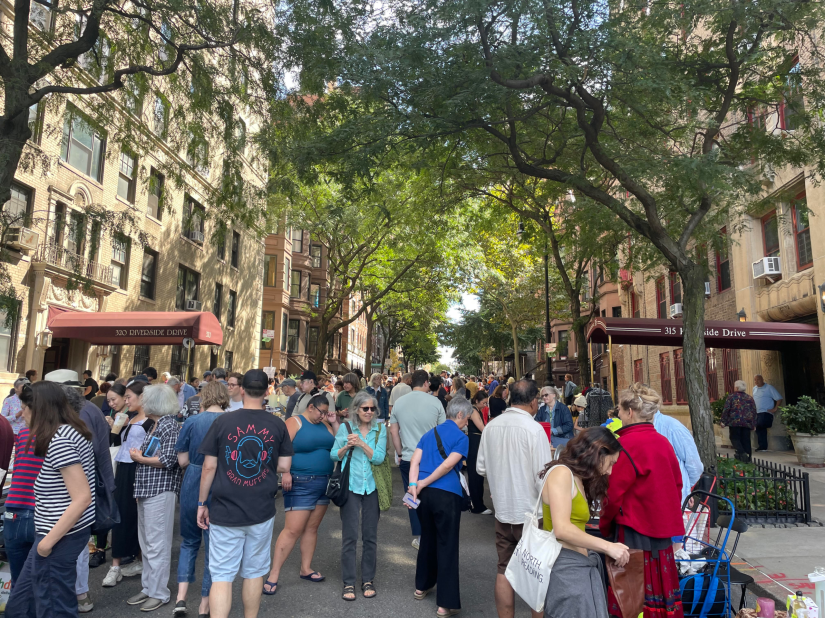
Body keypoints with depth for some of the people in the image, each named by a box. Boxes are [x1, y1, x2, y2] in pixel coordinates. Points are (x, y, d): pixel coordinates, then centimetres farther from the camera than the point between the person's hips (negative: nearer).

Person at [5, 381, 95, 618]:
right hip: (66, 530, 10)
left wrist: (49, 540, -20)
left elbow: (83, 498, -25)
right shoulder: (72, 430, 7)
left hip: (61, 536, -10)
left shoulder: (58, 440, -22)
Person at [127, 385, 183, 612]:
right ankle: (148, 588, 27)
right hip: (146, 489, 9)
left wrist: (139, 458, -10)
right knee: (146, 544, 16)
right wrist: (139, 454, 1)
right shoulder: (154, 426, 15)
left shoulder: (170, 426, -13)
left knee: (157, 544, -1)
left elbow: (168, 460, -20)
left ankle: (160, 593, 10)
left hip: (160, 490, -9)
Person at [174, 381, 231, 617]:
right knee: (214, 545, 12)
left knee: (189, 541, 22)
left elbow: (183, 461, -2)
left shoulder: (192, 421, -6)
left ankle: (181, 597, 13)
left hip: (193, 486, 1)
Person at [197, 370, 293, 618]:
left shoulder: (223, 421, -7)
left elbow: (209, 466, -5)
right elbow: (284, 466, -1)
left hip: (225, 510, -1)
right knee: (254, 572, 16)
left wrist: (202, 503, 5)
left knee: (222, 576, 6)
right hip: (262, 511, 1)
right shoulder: (278, 425, -4)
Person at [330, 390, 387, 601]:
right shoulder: (345, 427, -3)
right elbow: (334, 456, -1)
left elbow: (379, 458, -10)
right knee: (349, 536, 2)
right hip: (351, 486, -1)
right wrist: (347, 446, -19)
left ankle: (368, 580, 24)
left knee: (370, 535, 10)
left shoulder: (380, 428, -2)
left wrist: (361, 443, -22)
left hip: (372, 486, 1)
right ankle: (349, 582, 16)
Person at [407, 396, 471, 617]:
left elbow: (415, 461, 2)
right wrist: (423, 484, -10)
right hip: (447, 495, -6)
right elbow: (448, 465, -15)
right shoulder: (461, 437, -3)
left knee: (428, 539, 23)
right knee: (447, 545, 4)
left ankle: (422, 586, 37)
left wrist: (413, 487, -7)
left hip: (425, 493, 6)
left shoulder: (429, 433, 14)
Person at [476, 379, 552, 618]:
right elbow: (543, 477, -17)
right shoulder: (534, 429, -18)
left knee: (504, 570, 15)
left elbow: (481, 468, 5)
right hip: (530, 512, -5)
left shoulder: (491, 426, -3)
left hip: (502, 509, 5)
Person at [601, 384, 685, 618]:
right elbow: (677, 485, 11)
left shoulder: (628, 444, -19)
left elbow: (613, 493, -17)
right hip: (661, 530, 7)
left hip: (633, 531, -7)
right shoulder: (663, 442, 3)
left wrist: (604, 526, -1)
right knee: (659, 586, 17)